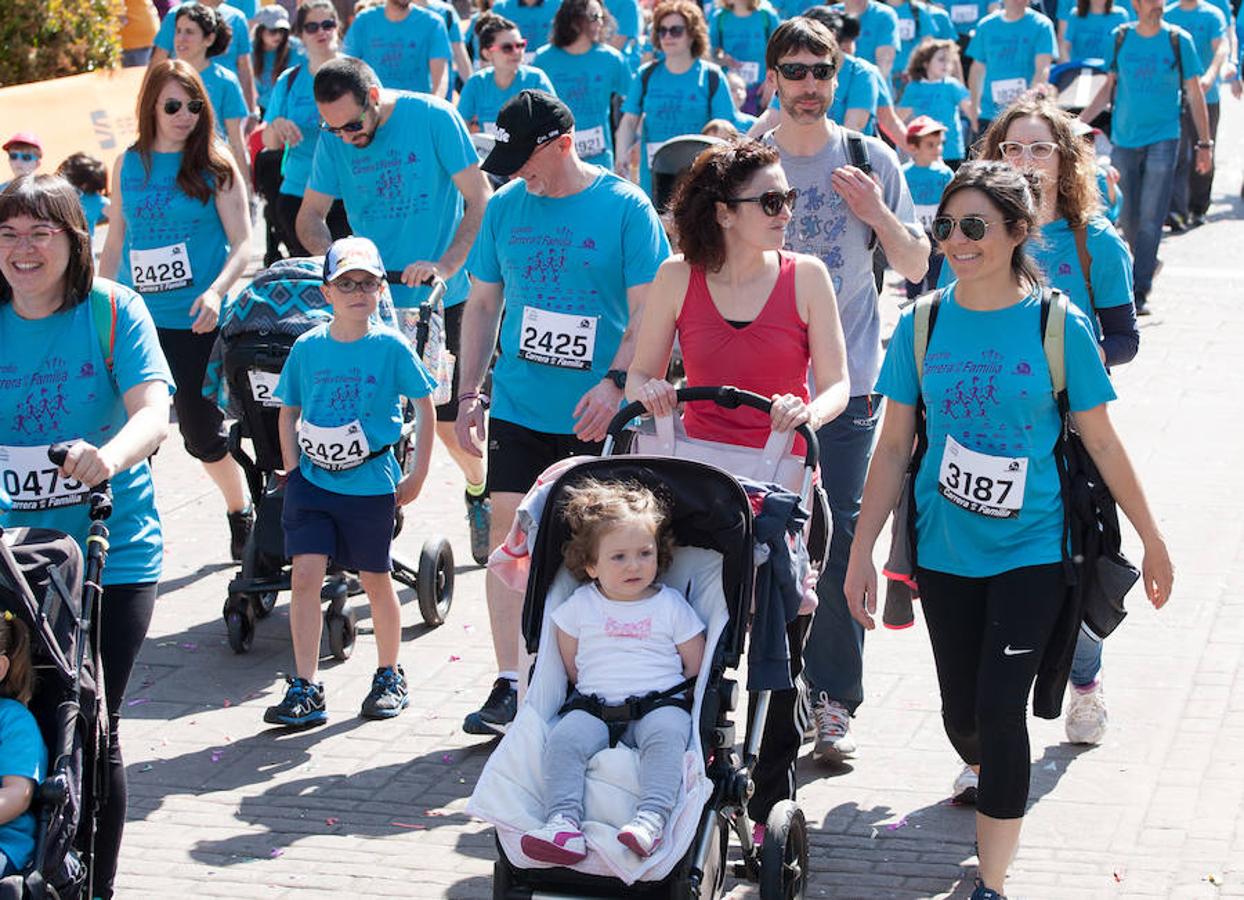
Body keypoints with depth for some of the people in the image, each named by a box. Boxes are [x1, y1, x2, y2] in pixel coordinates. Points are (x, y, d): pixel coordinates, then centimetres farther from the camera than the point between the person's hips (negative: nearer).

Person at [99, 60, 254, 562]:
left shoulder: (214, 165, -2)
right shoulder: (129, 165, 7)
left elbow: (242, 243, -7)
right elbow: (115, 243, 15)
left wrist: (216, 292, -23)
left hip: (196, 322, -3)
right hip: (138, 319, 3)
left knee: (202, 432, 2)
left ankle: (240, 510, 26)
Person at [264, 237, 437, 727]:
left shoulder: (391, 346, -6)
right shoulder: (307, 347, 0)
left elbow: (425, 406, 2)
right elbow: (288, 412, 12)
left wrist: (418, 474, 1)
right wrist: (293, 470, 3)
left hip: (371, 482, -1)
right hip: (312, 480, 2)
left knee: (375, 580, 10)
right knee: (304, 576, -8)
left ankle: (390, 677, 29)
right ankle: (305, 689, -3)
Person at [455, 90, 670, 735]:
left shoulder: (625, 208, -6)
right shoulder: (505, 206, 6)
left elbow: (646, 309, -7)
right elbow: (482, 305, 14)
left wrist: (614, 381, -20)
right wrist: (468, 393, 7)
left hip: (596, 414, -3)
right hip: (517, 407, 3)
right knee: (508, 528, -3)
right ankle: (508, 687, 2)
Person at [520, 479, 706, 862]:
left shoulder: (671, 605, 8)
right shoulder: (580, 605, 11)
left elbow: (696, 666, 11)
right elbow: (570, 665, 19)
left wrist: (673, 700, 3)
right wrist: (592, 695, 9)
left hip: (659, 704, -1)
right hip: (593, 706, 2)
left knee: (665, 733, -36)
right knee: (563, 739, -28)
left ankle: (652, 817, -50)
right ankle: (564, 822, -40)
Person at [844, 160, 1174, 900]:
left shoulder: (1060, 326, -9)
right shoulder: (922, 325, -3)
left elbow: (1103, 443, -2)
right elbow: (894, 448, 2)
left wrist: (1152, 539, 3)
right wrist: (862, 552, 0)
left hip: (1031, 550, -3)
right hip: (945, 552, 3)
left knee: (1000, 707, -12)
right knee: (962, 714, 10)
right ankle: (994, 779, 46)